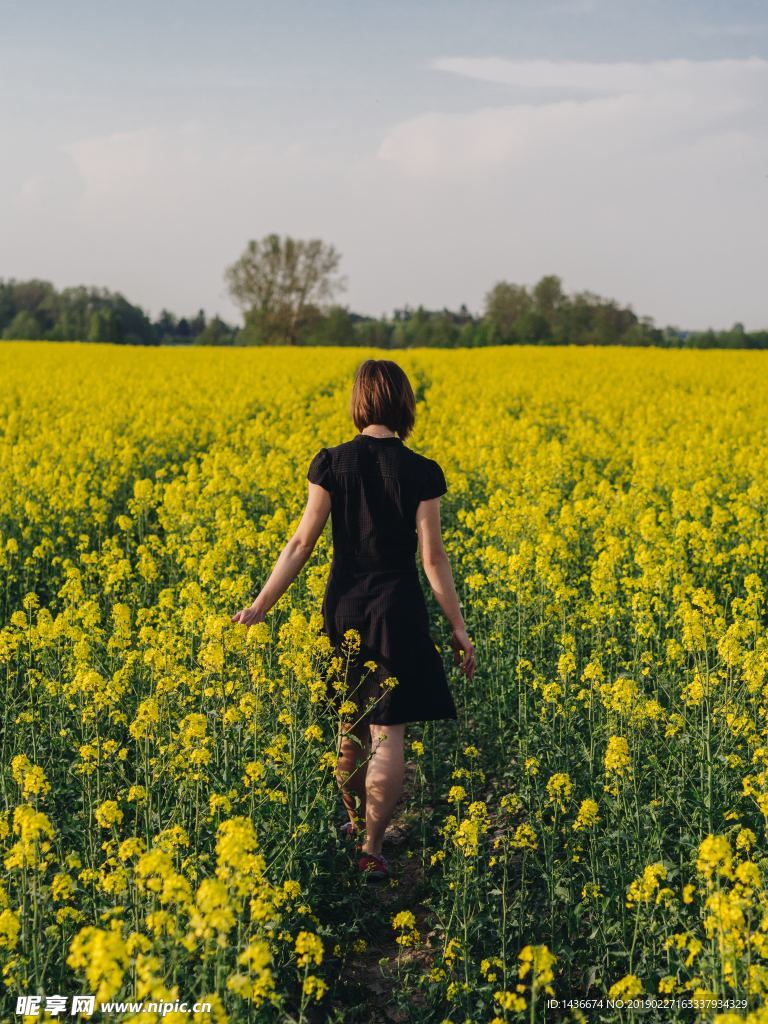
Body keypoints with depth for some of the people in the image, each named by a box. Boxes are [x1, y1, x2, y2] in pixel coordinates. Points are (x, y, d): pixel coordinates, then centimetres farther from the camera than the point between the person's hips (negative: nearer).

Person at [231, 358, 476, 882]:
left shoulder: (332, 463, -4)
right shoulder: (420, 472, -9)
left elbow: (302, 542, -7)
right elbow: (432, 557, -10)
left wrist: (259, 606, -2)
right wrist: (459, 628, -3)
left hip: (343, 608, 3)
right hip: (397, 611, -3)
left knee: (350, 723, 19)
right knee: (388, 731, 1)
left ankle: (354, 824, 34)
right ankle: (371, 848, 0)